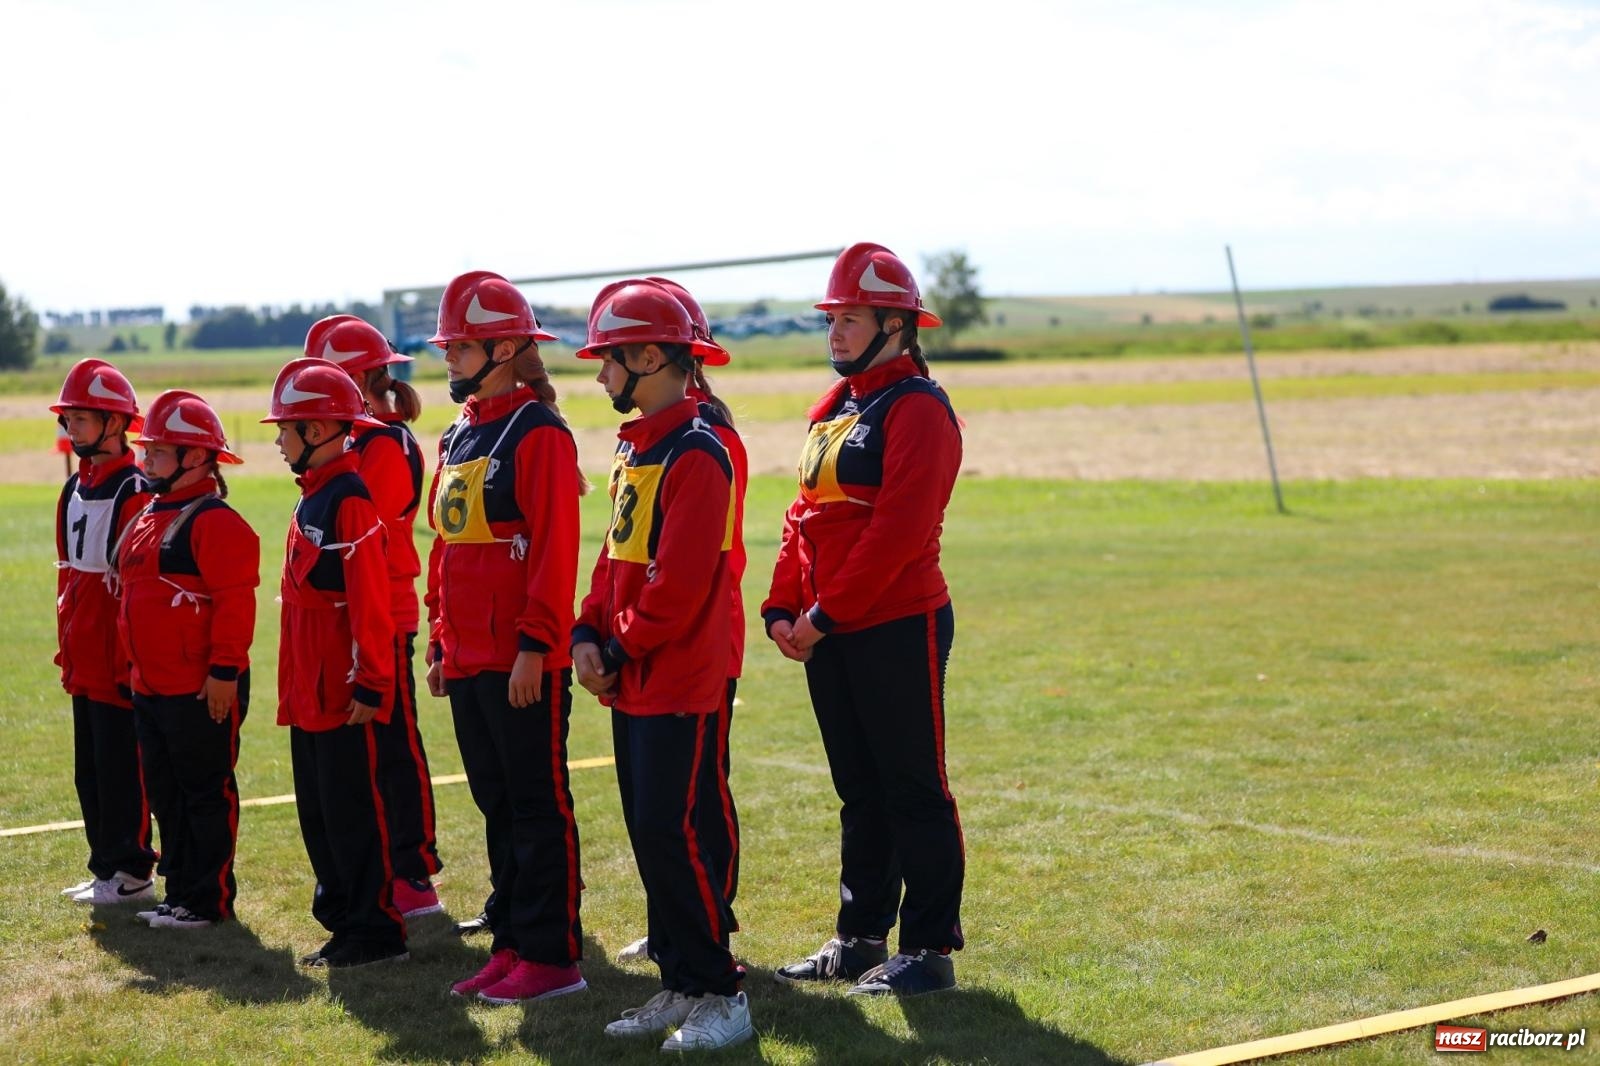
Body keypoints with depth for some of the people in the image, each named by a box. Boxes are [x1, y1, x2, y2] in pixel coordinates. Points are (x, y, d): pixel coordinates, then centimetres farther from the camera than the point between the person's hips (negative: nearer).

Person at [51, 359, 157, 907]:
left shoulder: (136, 493, -15)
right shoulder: (75, 489, 13)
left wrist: (133, 656, -18)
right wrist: (66, 645, 16)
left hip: (121, 659, -9)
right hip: (82, 661, 9)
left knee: (121, 768, -2)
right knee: (90, 769, 14)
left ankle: (131, 873, 7)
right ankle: (107, 867, 23)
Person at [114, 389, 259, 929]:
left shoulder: (215, 523, -15)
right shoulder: (148, 518, 15)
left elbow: (234, 603, -20)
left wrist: (224, 670, -23)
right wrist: (134, 664, 21)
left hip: (201, 691, -10)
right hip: (151, 686, 10)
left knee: (207, 793, 0)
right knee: (165, 792, 15)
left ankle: (210, 900, 7)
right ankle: (179, 891, 24)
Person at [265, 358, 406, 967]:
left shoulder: (349, 502, -16)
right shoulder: (312, 499, 14)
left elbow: (370, 603, -20)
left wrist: (368, 685, -20)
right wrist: (294, 686, 20)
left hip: (343, 693, -10)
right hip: (310, 691, 10)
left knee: (353, 811, -3)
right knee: (318, 812, 14)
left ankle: (377, 933, 5)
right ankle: (345, 921, 22)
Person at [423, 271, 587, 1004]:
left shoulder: (538, 433, -11)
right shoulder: (459, 438, 15)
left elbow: (554, 549, -17)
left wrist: (535, 645, -20)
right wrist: (439, 643, 17)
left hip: (523, 662, -9)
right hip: (468, 661, 9)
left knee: (538, 804, -2)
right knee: (497, 803, 14)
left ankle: (552, 955, 4)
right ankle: (512, 943, 22)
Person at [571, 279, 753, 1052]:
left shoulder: (695, 454, -16)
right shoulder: (632, 447, 13)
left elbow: (679, 584, -21)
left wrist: (618, 648, -12)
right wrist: (588, 634, 3)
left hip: (681, 684, -9)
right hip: (632, 685, 9)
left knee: (671, 834, -8)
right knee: (650, 835, 12)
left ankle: (720, 997, 1)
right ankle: (680, 986, 21)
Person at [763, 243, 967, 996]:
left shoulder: (917, 409, -12)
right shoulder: (834, 409, 16)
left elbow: (899, 528, -20)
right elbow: (806, 513, 16)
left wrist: (828, 614, -19)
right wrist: (783, 608, 4)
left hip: (900, 629, -9)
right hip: (828, 636, 9)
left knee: (913, 791, -1)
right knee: (859, 792, 15)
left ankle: (929, 949, 7)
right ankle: (859, 939, 24)